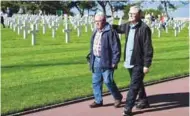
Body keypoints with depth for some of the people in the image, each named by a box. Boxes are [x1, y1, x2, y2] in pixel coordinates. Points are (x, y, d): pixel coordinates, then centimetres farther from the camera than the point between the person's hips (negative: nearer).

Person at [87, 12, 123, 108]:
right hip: (96, 61, 8)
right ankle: (98, 101, 21)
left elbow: (116, 48, -15)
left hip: (106, 61, -8)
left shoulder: (110, 32, -13)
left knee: (108, 81, -5)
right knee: (96, 82, 10)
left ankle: (118, 97, 17)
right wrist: (91, 58, 18)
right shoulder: (95, 32, 14)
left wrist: (114, 62, -17)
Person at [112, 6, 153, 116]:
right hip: (130, 61, 8)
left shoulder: (144, 28, -18)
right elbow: (119, 28, 29)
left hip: (139, 63, -8)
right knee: (137, 83, 22)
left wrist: (147, 64, -18)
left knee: (134, 86, -5)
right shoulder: (128, 25, 5)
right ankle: (144, 101, 40)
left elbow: (148, 48, -18)